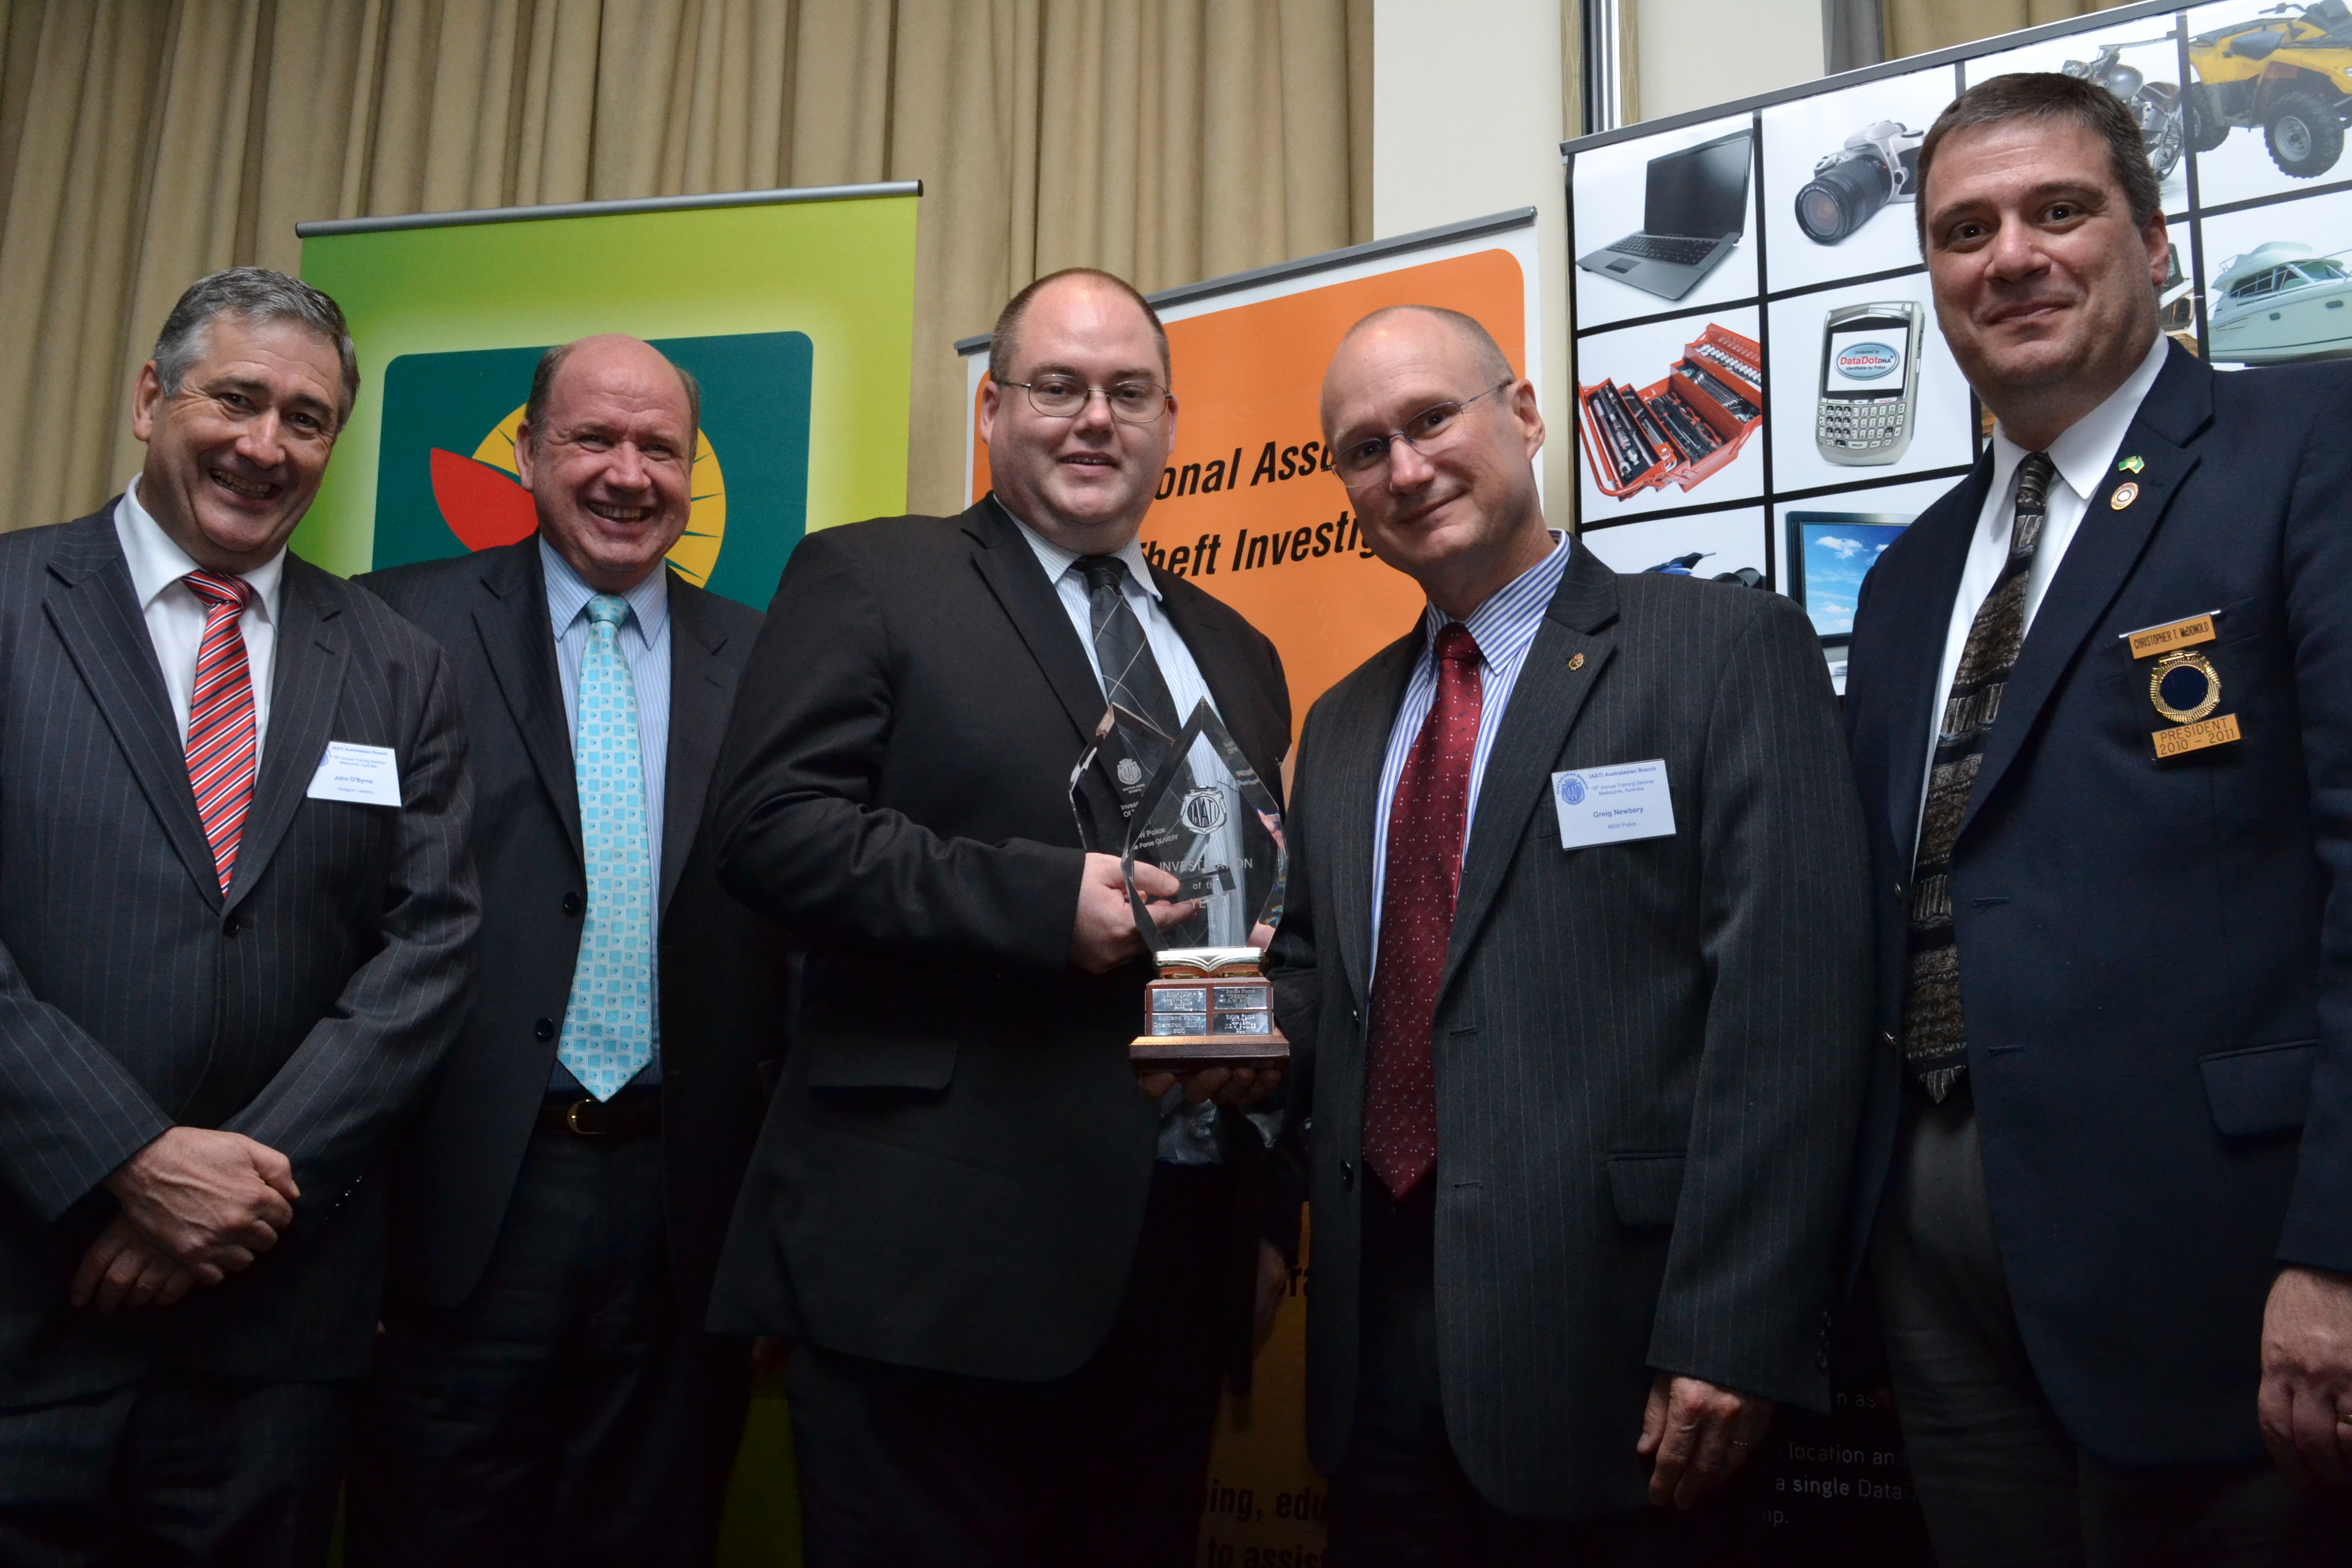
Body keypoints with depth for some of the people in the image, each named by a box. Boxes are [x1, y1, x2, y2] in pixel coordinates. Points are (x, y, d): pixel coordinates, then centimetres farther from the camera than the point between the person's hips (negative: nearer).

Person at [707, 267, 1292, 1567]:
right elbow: (772, 826, -11)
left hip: (1178, 1261, 5)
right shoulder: (867, 581, 2)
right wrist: (1047, 898, -19)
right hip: (932, 1256, -5)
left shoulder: (1236, 655, 18)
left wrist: (1269, 1212, 13)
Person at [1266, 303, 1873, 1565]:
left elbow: (1787, 1010, -13)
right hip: (1379, 1333, 6)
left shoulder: (1729, 649, -5)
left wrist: (1731, 1338, -18)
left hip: (1606, 1339, -5)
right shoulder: (1343, 725, 15)